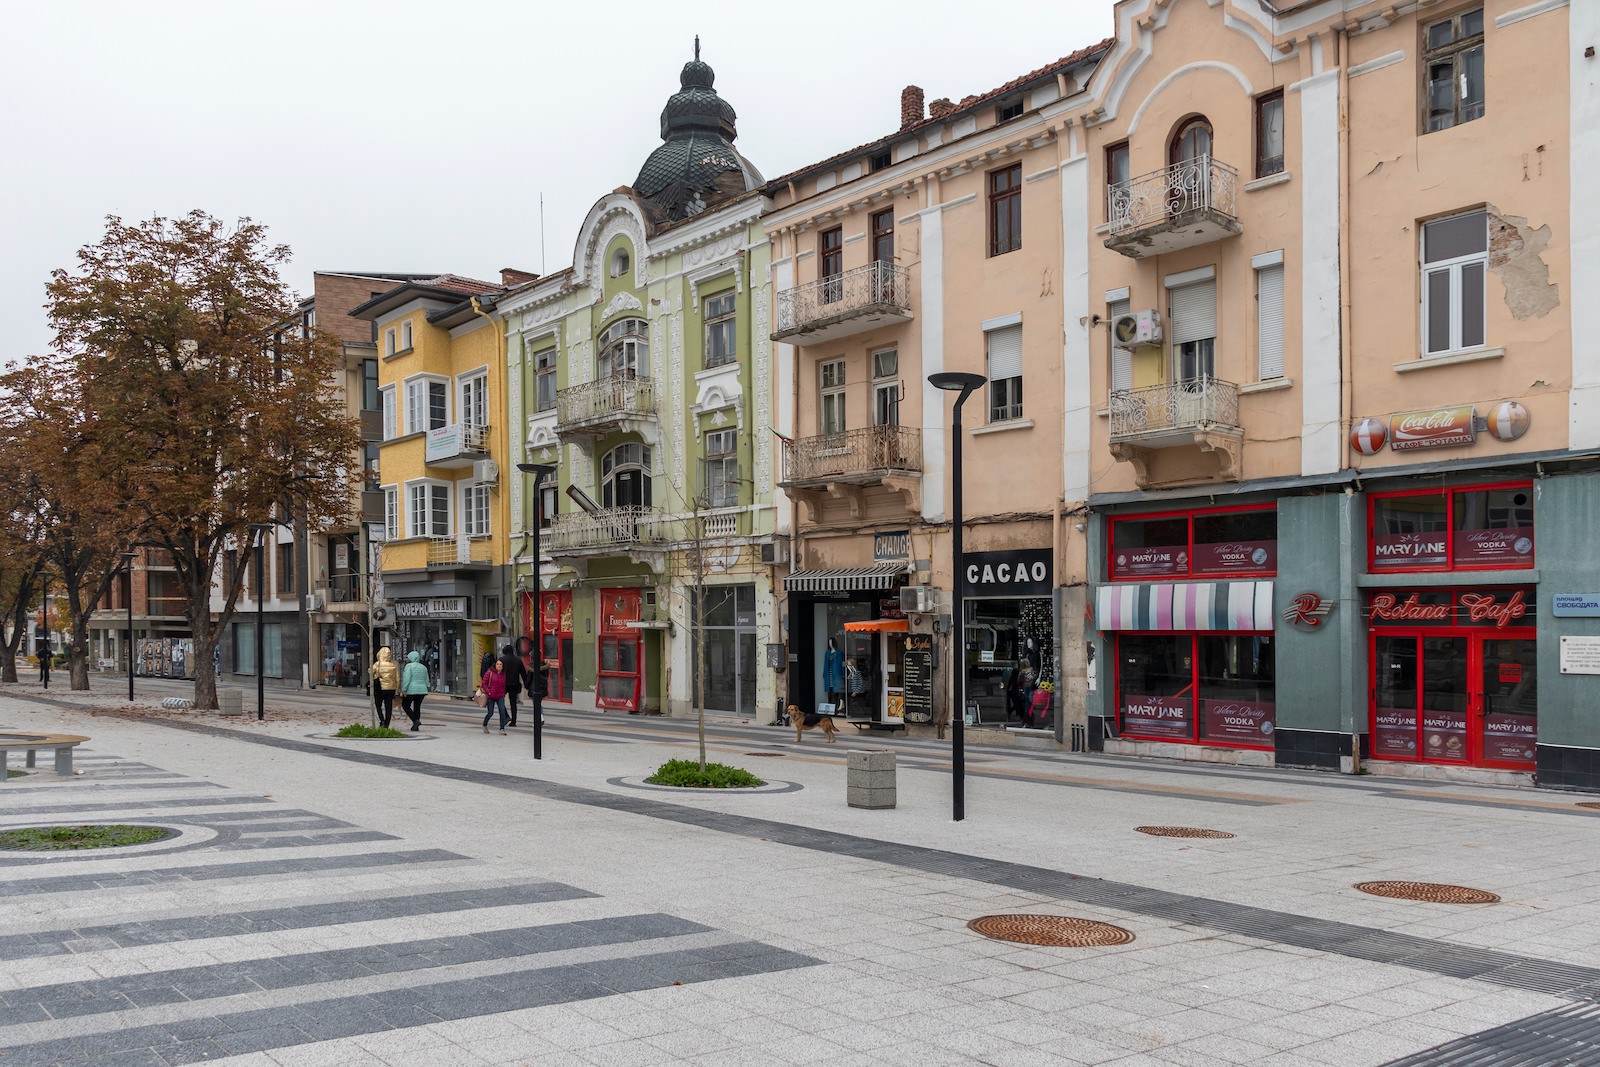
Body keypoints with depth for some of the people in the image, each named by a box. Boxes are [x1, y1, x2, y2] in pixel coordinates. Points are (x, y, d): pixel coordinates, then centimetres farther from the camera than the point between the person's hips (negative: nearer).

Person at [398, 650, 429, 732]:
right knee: (417, 707, 12)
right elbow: (426, 681, 13)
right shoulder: (423, 667, 11)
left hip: (411, 690, -6)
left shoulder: (409, 666, -8)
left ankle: (415, 721, -10)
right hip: (422, 690, 6)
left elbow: (406, 678, -17)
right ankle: (415, 726, 10)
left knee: (405, 706, 7)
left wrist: (404, 690, -16)